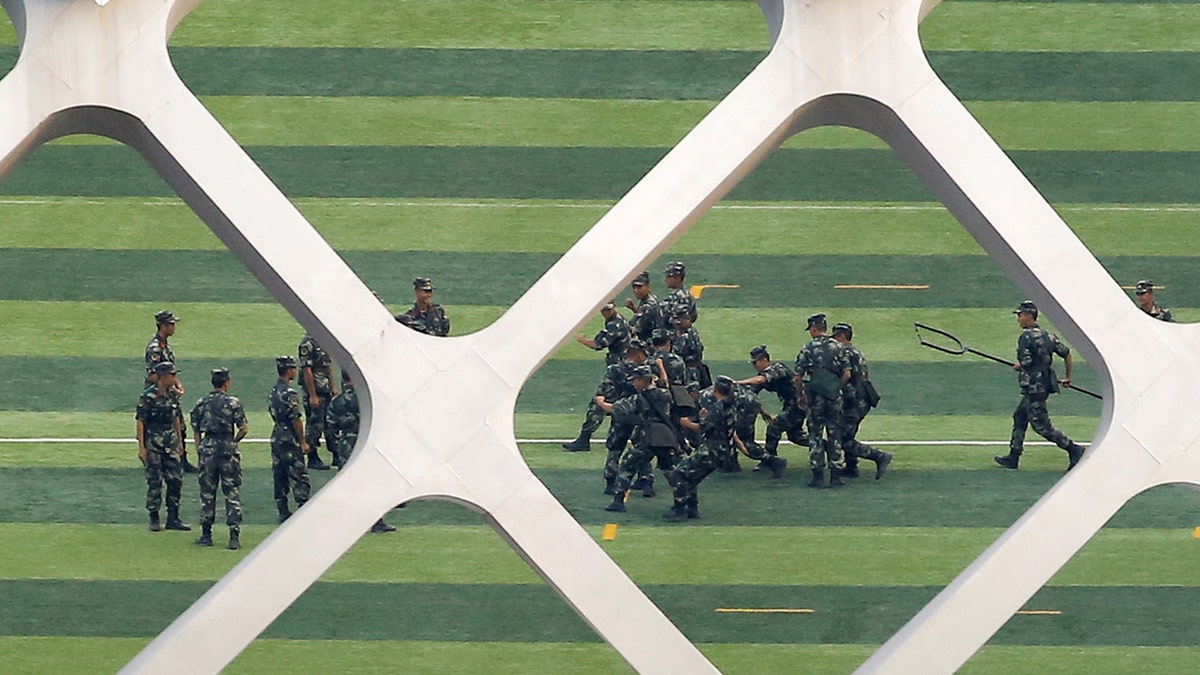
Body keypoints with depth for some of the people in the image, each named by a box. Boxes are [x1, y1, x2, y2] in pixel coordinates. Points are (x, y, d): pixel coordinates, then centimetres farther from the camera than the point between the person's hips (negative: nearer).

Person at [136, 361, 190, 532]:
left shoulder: (172, 395, 9)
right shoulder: (148, 397, -11)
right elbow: (140, 422, -11)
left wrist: (180, 441, 19)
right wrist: (141, 446, -14)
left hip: (170, 444, 6)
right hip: (153, 444, -6)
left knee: (176, 480, 3)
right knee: (154, 481, -2)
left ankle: (173, 518, 11)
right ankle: (154, 519, 8)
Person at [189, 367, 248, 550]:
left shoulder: (201, 403, 5)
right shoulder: (233, 403, -5)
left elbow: (196, 429, 8)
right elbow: (244, 428, -7)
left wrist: (199, 449, 15)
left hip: (207, 448, 3)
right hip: (227, 450, -3)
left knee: (207, 493, 11)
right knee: (232, 494, 1)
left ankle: (206, 534, 13)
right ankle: (234, 536, -4)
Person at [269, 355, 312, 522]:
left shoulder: (273, 392, 11)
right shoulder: (288, 393, -17)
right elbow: (296, 419, -18)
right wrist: (303, 442, -11)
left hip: (276, 438, 9)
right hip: (289, 440, -9)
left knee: (280, 477, 10)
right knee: (299, 477, -5)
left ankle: (283, 511, 12)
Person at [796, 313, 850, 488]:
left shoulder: (808, 349, -2)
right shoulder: (838, 347, 5)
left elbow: (798, 375, -3)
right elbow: (847, 374, 1)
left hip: (816, 395, -2)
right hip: (834, 395, 2)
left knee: (815, 435, 3)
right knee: (834, 435, 9)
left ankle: (818, 476, -1)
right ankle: (836, 475, 7)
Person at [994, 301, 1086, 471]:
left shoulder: (1026, 337, -14)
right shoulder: (1047, 335, 10)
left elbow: (1026, 363, -22)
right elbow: (1066, 353, 11)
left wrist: (1017, 366, 1)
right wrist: (1068, 376, 21)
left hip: (1034, 386, -9)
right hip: (1046, 384, 10)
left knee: (1041, 425, -6)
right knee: (1019, 417, 18)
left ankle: (1073, 450, -12)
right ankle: (1013, 457, 23)